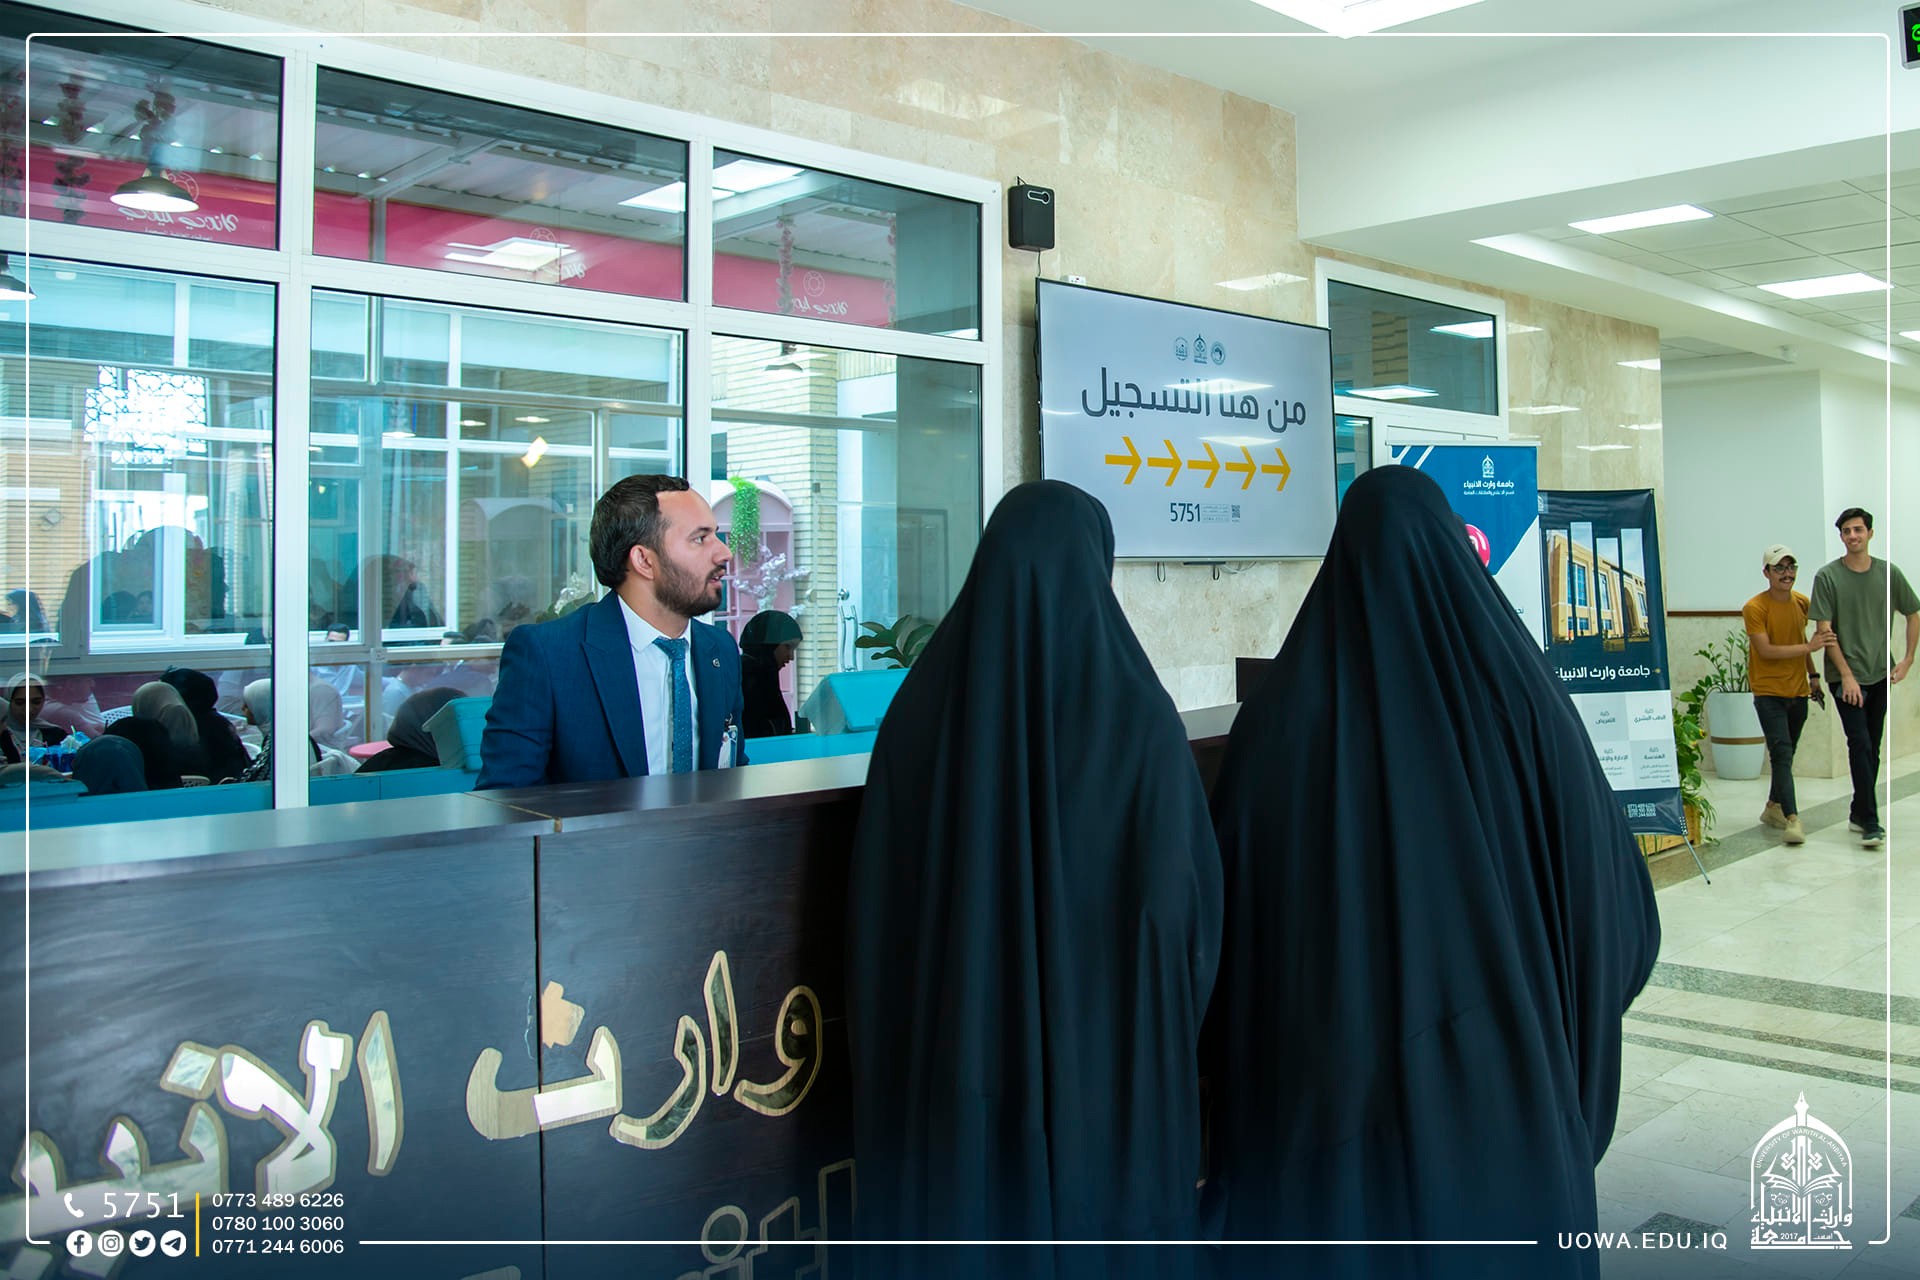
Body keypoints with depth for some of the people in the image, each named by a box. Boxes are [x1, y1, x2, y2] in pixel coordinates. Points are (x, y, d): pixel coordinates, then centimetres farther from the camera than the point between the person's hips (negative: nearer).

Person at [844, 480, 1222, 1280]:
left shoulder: (924, 706, -7)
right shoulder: (1136, 716, -13)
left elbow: (875, 903, -2)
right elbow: (1189, 894, -9)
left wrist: (893, 1053, 11)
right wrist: (1171, 1023, 9)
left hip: (951, 1053, 2)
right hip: (1107, 1054, -2)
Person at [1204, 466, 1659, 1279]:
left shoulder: (1279, 718, -9)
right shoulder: (1522, 701, -9)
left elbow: (1222, 916, -5)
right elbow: (1618, 906, -3)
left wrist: (1231, 1077, 8)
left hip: (1323, 1083, 0)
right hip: (1499, 1088, 1)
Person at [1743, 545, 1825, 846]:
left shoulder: (1802, 603, 7)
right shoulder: (1754, 608, -13)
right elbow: (1765, 650, -20)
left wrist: (1813, 675, 20)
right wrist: (1808, 647, -23)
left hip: (1798, 691, 6)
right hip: (1769, 693, -6)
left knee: (1787, 753, 13)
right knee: (1782, 753, -14)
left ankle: (1774, 808, 28)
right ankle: (1792, 819, -18)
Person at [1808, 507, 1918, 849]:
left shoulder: (1888, 573, 4)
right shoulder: (1827, 576, -6)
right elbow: (1824, 631, -7)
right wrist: (1847, 675, -11)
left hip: (1881, 675, 4)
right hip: (1846, 676, -4)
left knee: (1873, 749, 10)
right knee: (1860, 746, -10)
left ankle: (1859, 812, 22)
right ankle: (1870, 823, -9)